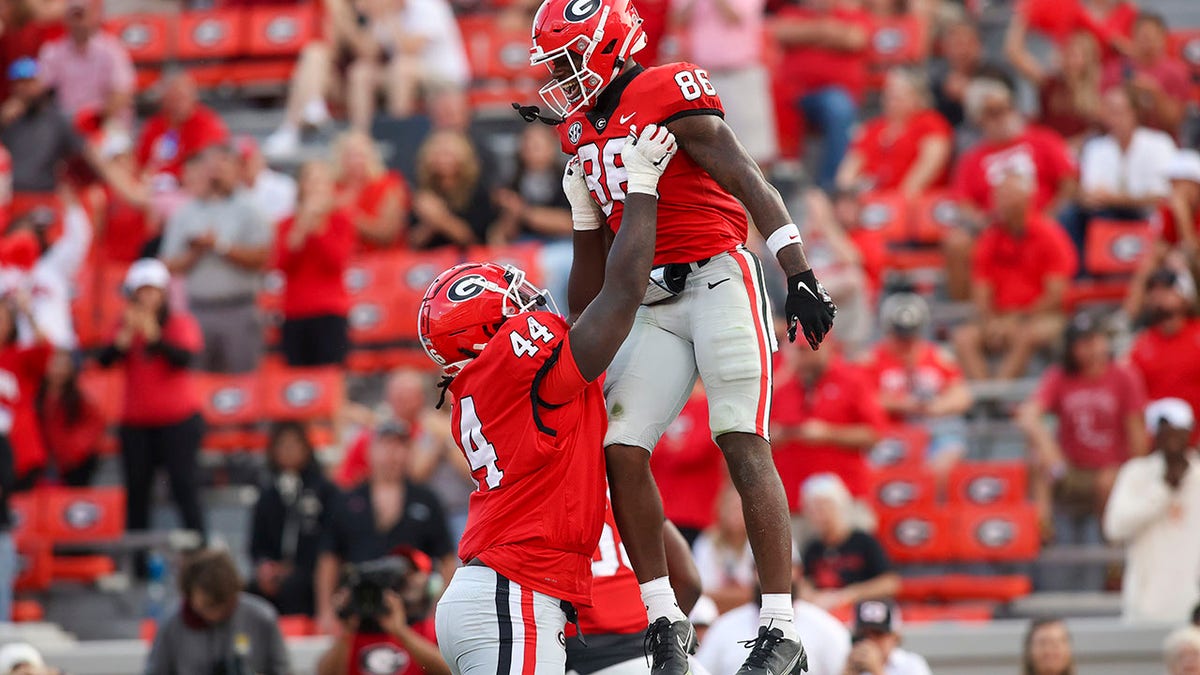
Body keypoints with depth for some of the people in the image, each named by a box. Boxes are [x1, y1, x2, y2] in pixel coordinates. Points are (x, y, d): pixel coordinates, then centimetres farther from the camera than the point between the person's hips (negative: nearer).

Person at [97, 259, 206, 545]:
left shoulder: (181, 323, 0)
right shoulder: (126, 325, 8)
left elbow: (185, 358, -17)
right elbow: (104, 361, -5)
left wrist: (154, 336, -29)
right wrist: (125, 336, -21)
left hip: (178, 421, -3)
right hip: (136, 422, 3)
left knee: (184, 487, -10)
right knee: (136, 491, 2)